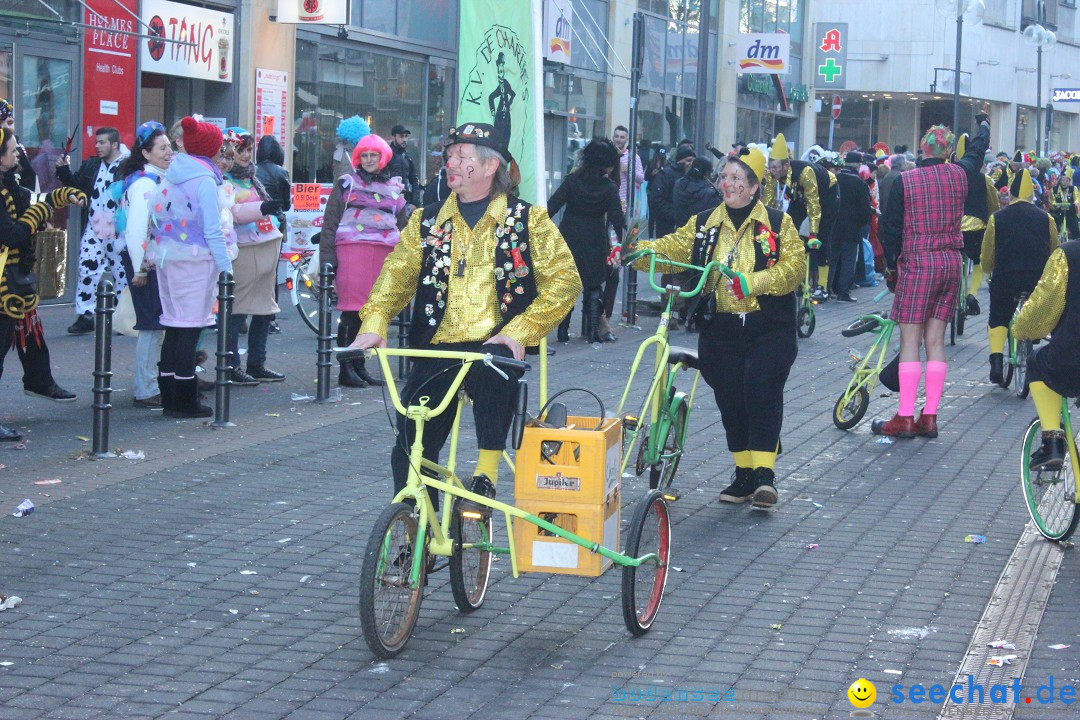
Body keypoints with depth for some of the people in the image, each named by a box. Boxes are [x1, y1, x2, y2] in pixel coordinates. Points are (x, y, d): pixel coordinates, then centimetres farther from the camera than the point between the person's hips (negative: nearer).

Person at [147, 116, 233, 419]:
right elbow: (212, 229, -13)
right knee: (190, 326, -3)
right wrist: (226, 266, -10)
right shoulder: (204, 179, -11)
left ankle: (169, 398, 16)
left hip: (166, 256, 7)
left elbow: (156, 214, 9)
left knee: (175, 325, 13)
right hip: (195, 258, -7)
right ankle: (184, 402, 0)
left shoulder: (171, 175, 10)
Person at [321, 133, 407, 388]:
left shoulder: (394, 188, 19)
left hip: (384, 251, 4)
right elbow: (330, 223, 5)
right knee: (352, 309, -8)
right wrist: (327, 258, -3)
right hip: (352, 249, -4)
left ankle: (359, 365, 14)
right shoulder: (347, 184, 9)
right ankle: (346, 369, -5)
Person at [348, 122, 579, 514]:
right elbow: (398, 273, 3)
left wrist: (520, 331, -15)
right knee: (410, 452, 0)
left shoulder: (528, 220, 5)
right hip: (437, 348, 4)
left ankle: (487, 472, -27)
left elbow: (564, 280, -3)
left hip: (497, 346, -3)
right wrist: (374, 322, -16)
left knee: (494, 368, -38)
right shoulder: (427, 221, 14)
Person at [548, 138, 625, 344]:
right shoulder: (609, 188, -8)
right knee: (594, 287, 11)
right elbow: (617, 219, -9)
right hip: (595, 244, -1)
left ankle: (563, 331, 9)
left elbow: (552, 206, -10)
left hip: (568, 239, 1)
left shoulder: (572, 180, -6)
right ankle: (593, 331, 5)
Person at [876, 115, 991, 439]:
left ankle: (905, 418, -7)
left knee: (910, 340, -4)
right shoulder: (960, 175, 3)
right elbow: (976, 152, 26)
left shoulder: (905, 181, -9)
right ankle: (929, 418, 8)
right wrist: (984, 125, 46)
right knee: (935, 341, 8)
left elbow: (890, 228, -5)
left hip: (917, 264, -5)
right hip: (951, 263, 5)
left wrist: (890, 265, 9)